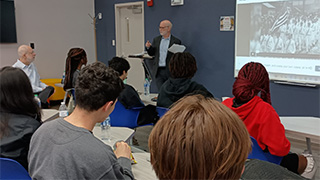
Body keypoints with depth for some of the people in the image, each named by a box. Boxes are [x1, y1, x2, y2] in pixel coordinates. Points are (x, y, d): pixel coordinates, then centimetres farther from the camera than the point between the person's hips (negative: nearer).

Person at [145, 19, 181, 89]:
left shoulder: (176, 41, -1)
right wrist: (148, 47, -5)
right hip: (158, 71, 3)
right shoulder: (156, 39, 12)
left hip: (170, 71, -3)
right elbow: (151, 53, 14)